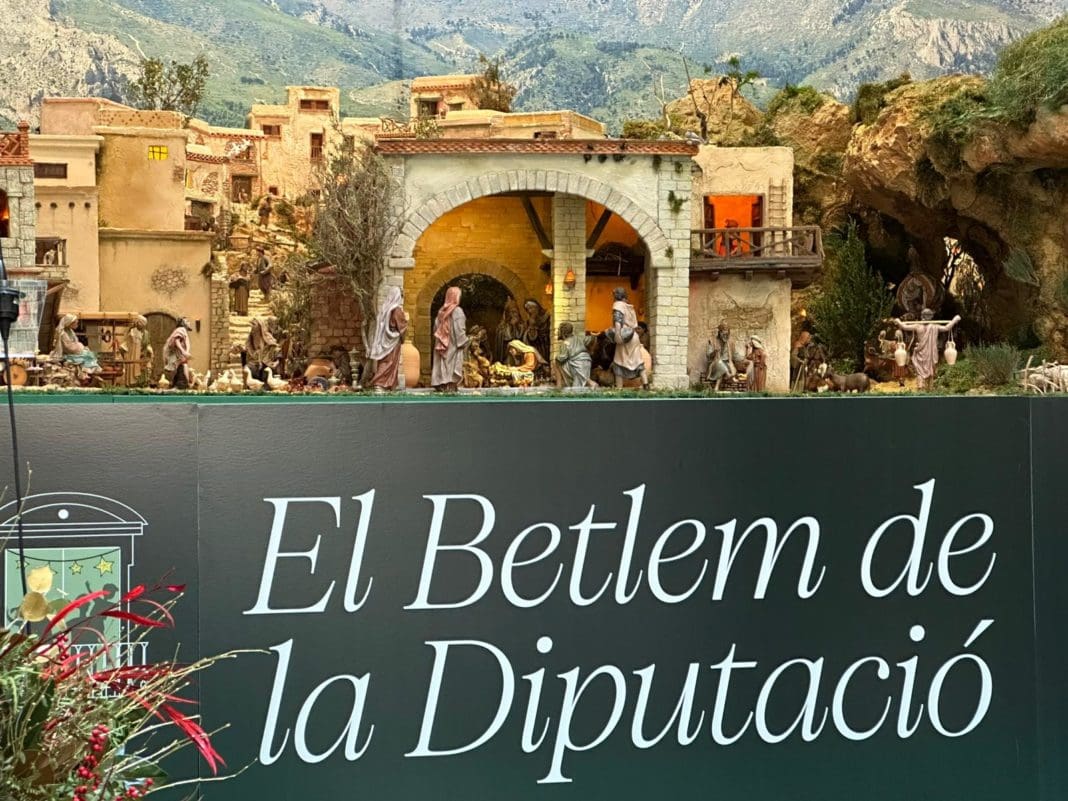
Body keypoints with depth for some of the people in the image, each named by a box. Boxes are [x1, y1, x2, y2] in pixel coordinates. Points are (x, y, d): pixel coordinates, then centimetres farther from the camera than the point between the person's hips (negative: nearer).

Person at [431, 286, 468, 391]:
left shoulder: (442, 311, 7)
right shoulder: (457, 311, -11)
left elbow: (436, 327, 8)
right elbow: (460, 329, -15)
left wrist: (440, 339, 17)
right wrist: (464, 343, -6)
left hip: (442, 343, 6)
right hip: (454, 344, -6)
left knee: (443, 365, 8)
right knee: (452, 364, -5)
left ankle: (441, 386, 8)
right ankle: (451, 386, -9)